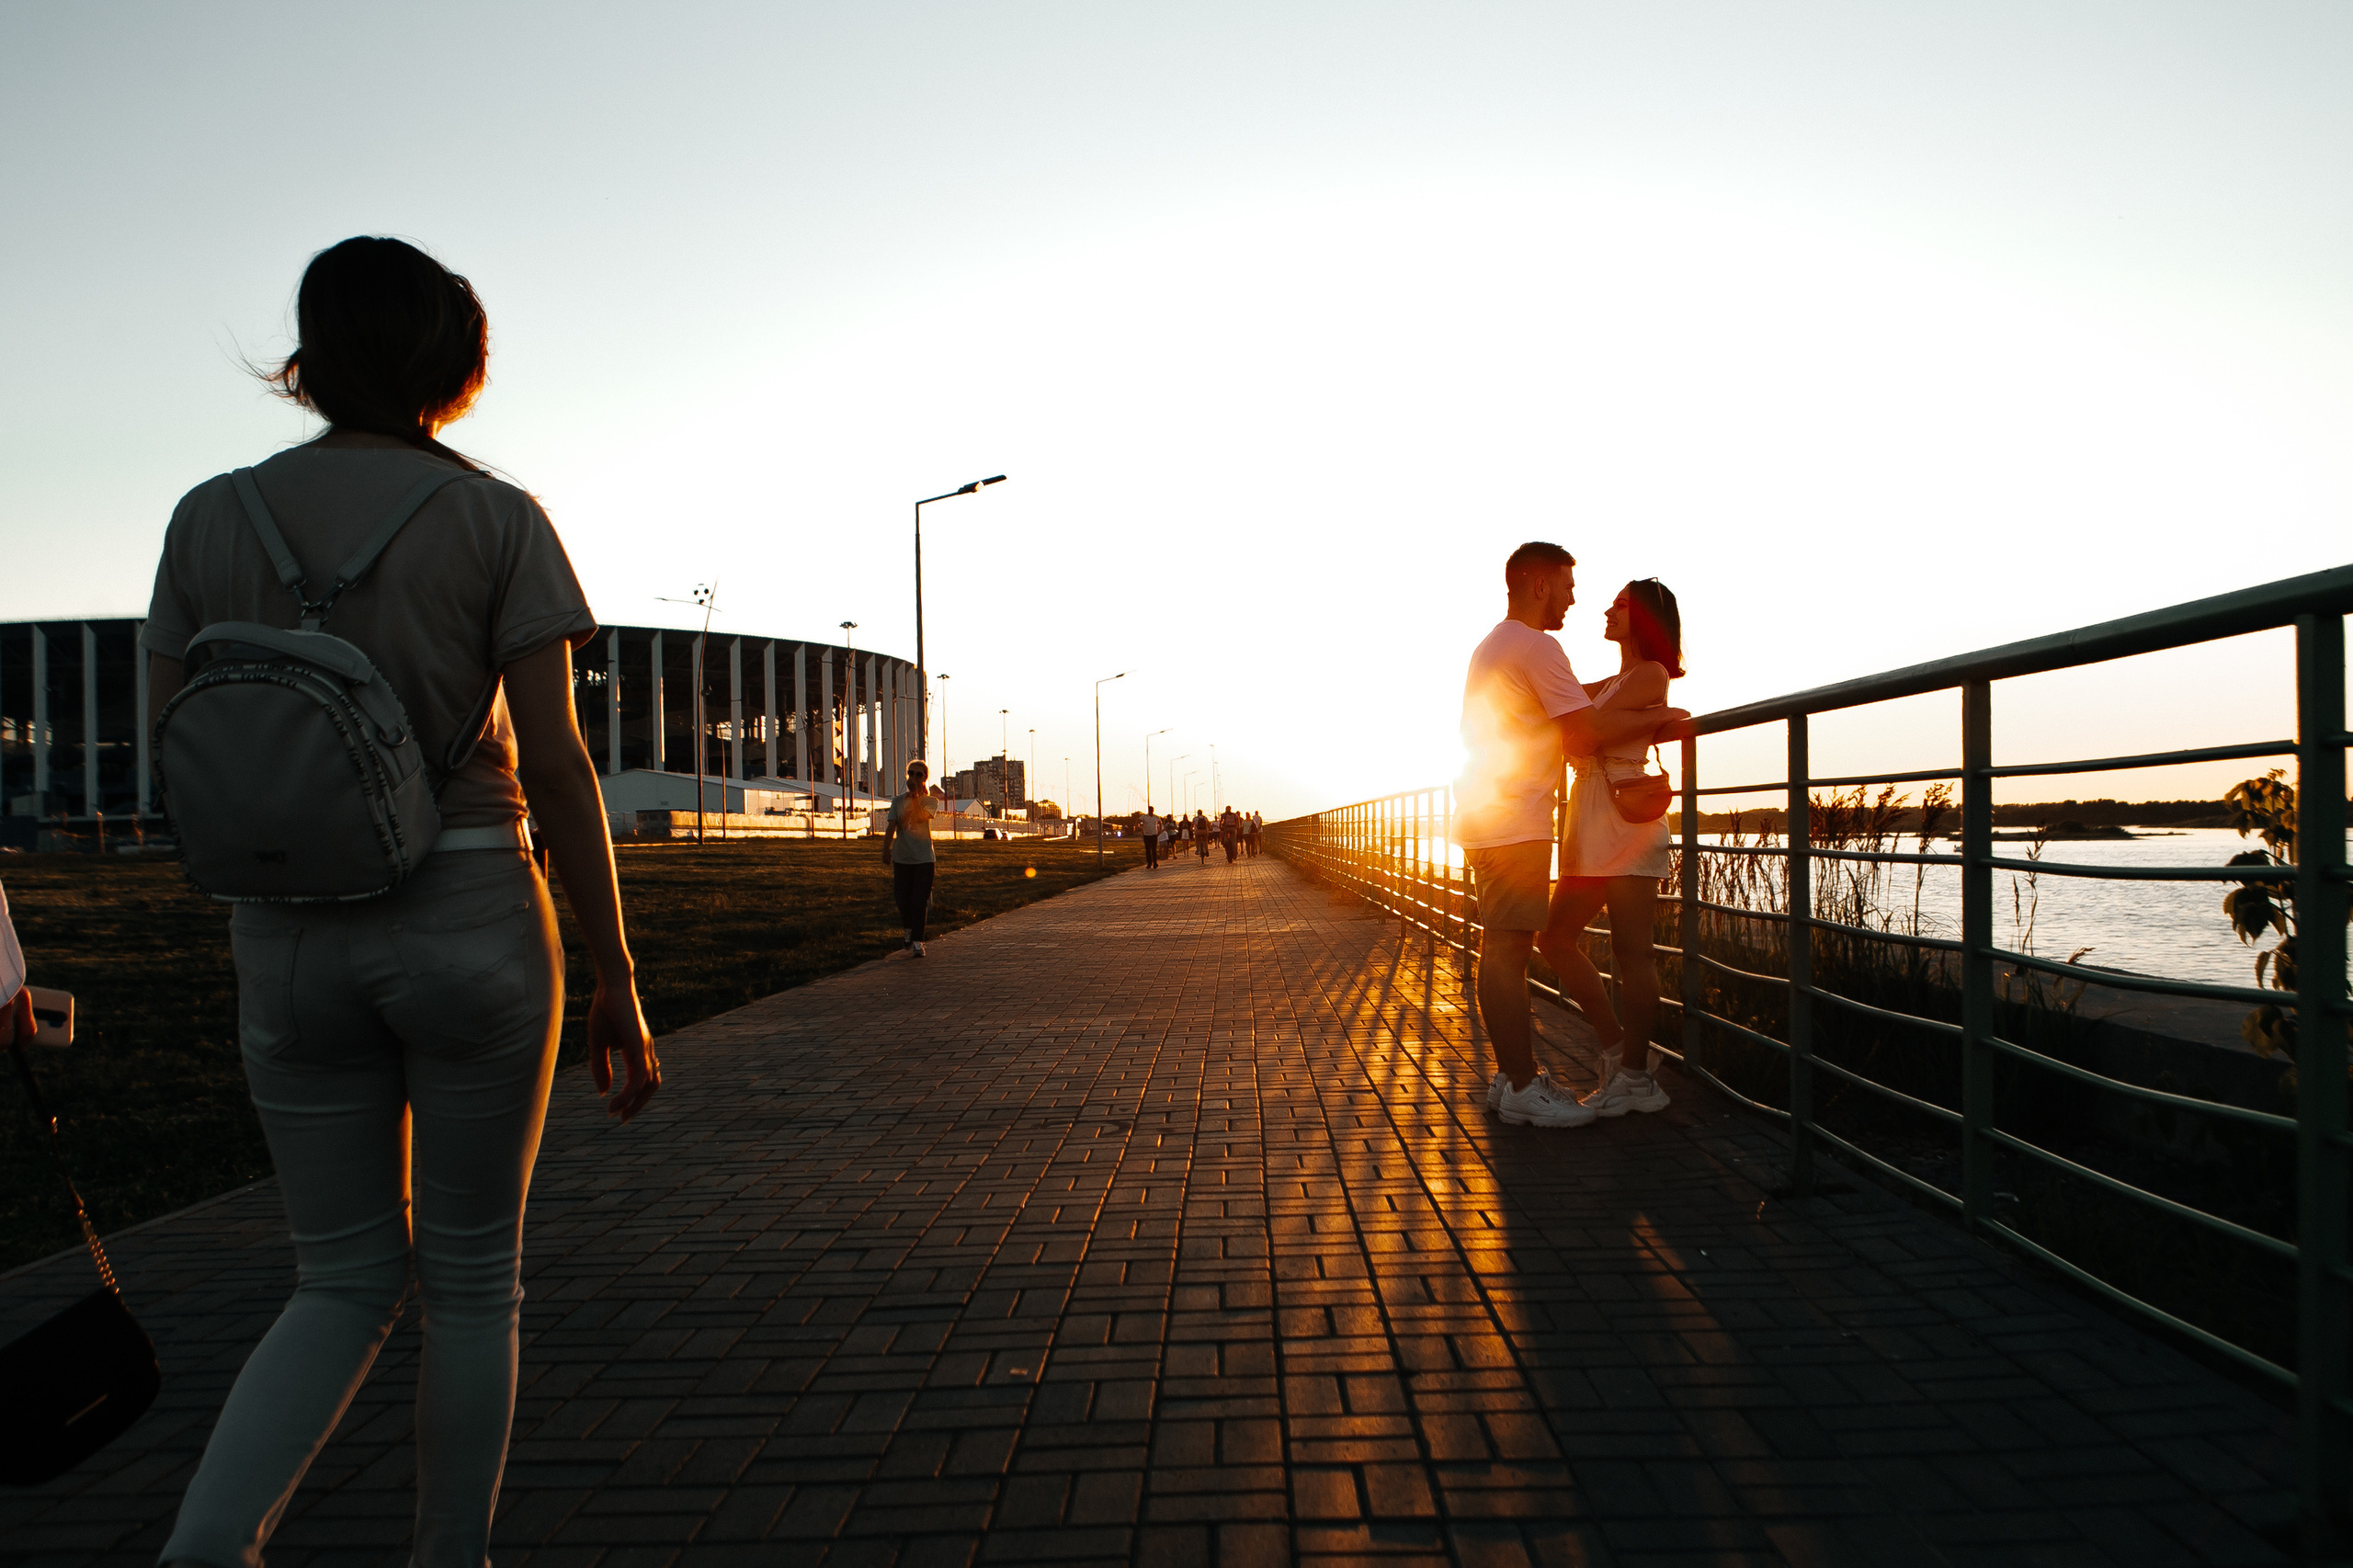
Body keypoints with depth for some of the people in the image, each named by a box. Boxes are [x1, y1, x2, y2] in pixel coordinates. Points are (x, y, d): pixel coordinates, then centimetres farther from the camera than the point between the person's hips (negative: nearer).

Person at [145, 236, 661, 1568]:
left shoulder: (211, 517, 5)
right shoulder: (498, 519, -5)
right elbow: (556, 761, -10)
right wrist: (619, 984, -5)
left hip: (289, 940, 3)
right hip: (473, 923, -3)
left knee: (347, 1284, 16)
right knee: (473, 1278, 13)